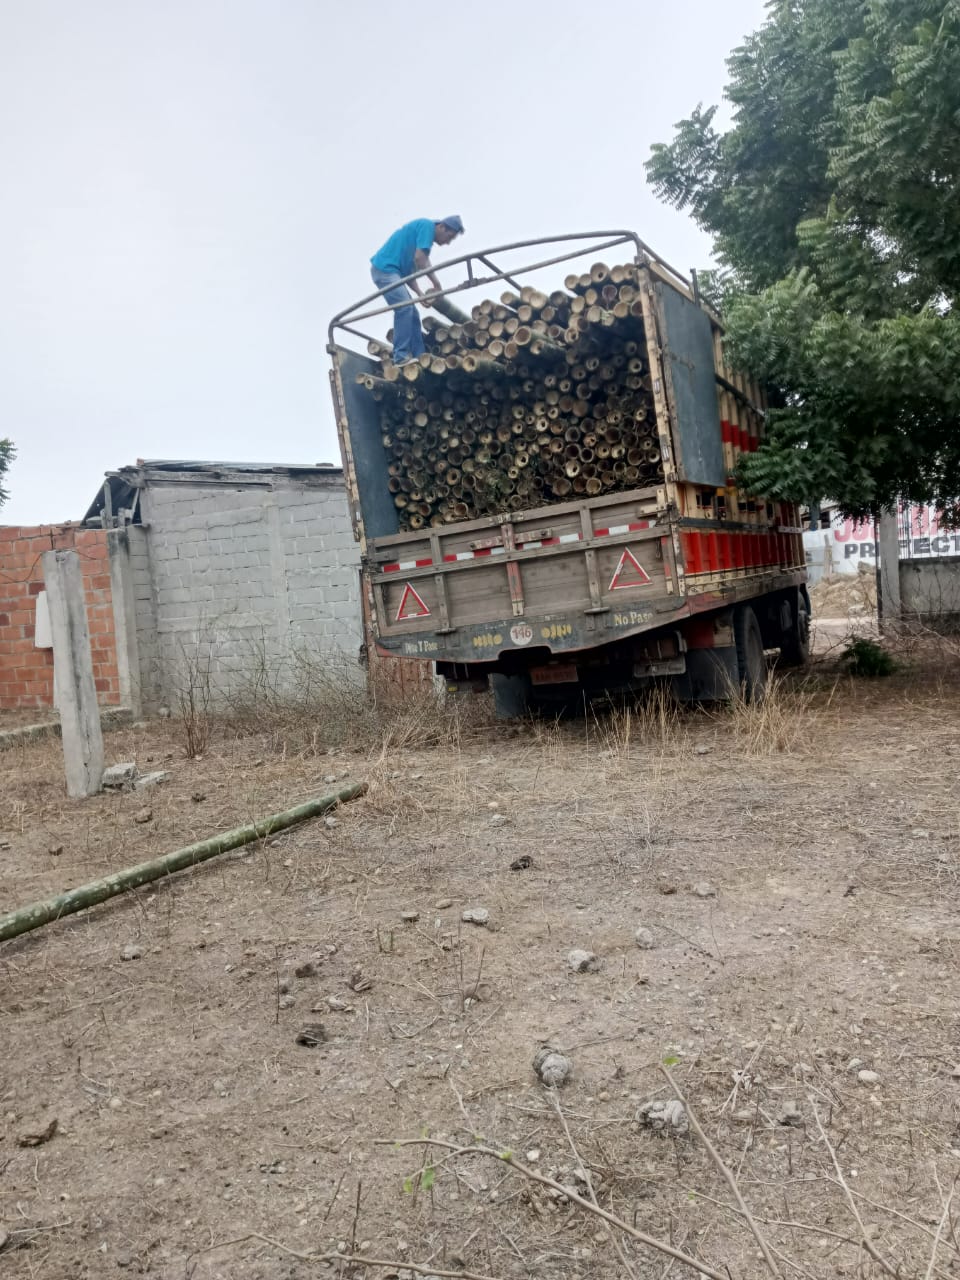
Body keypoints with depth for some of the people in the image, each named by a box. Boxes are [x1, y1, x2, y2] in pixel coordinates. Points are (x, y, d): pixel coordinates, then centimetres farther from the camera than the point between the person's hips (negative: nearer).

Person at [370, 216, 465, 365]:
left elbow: (410, 270, 17)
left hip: (389, 270, 10)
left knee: (412, 313, 8)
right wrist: (436, 282, -12)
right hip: (385, 268, -10)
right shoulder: (427, 225, -6)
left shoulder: (426, 234, 22)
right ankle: (401, 357, -19)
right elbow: (419, 258, -19)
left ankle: (419, 358, 7)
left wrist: (420, 294, 4)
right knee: (404, 308, -18)